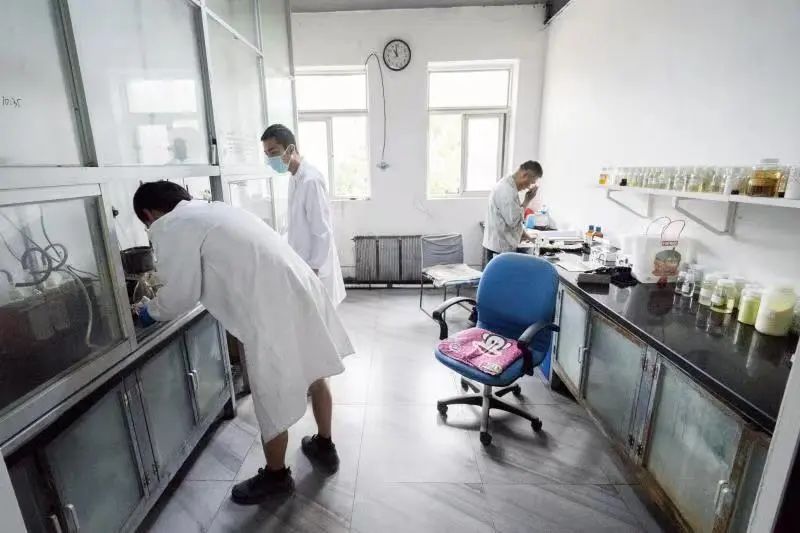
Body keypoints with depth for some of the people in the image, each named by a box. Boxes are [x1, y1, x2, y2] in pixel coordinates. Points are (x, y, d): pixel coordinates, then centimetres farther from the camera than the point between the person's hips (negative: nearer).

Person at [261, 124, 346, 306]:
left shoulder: (311, 180, -21)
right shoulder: (295, 179, 9)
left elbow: (323, 232, -22)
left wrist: (313, 270, -20)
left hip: (314, 267, -9)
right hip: (302, 263, 9)